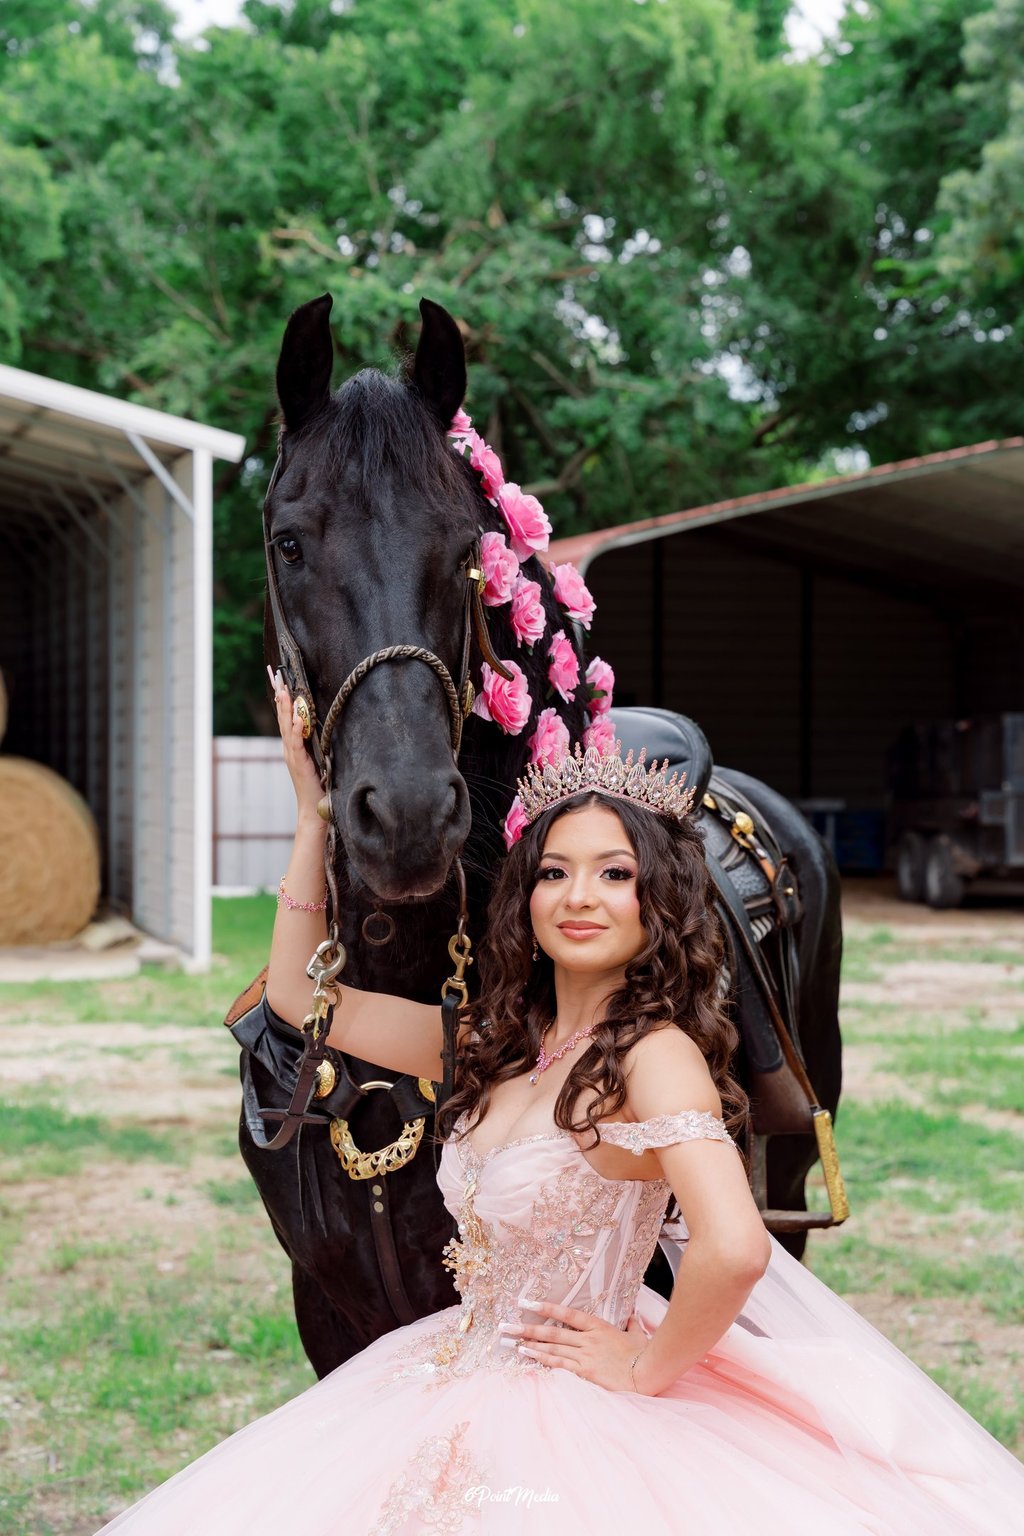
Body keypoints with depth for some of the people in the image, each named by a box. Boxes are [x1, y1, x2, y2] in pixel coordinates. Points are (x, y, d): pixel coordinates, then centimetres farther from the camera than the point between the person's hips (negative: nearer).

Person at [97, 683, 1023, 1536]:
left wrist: (647, 1367, -18)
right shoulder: (500, 1045, 5)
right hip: (457, 1406, 7)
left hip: (575, 1425, -7)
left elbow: (735, 1249, -34)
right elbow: (301, 995, 13)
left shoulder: (655, 1054, -18)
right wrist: (312, 807, 9)